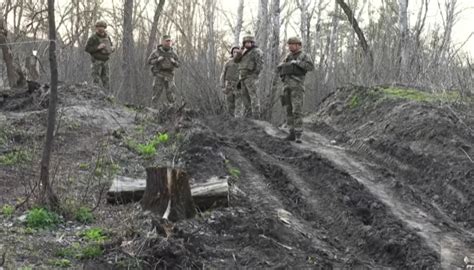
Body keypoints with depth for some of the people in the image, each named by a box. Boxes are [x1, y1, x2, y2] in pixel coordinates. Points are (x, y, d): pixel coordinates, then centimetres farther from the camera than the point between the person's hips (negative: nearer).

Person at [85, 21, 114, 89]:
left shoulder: (107, 37, 6)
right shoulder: (93, 38, -10)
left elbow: (111, 47, 17)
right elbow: (87, 48, -13)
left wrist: (112, 49, -7)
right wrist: (98, 47, -23)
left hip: (105, 61, 5)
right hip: (96, 61, -5)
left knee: (106, 80, 4)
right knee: (97, 81, -8)